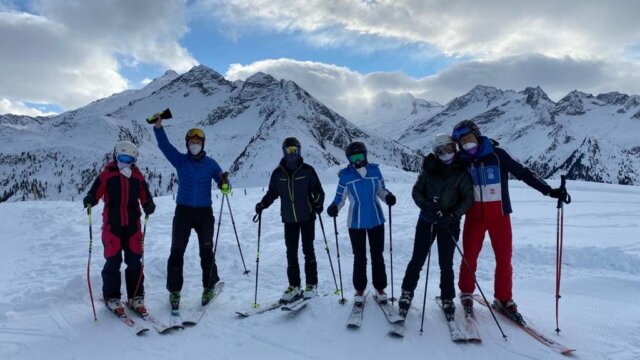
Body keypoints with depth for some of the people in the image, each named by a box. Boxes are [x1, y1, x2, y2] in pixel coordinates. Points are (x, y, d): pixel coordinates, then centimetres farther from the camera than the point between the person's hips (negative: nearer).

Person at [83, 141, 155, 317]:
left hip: (133, 224, 2)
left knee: (135, 261, 4)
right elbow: (95, 193, -5)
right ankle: (111, 297, 17)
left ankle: (136, 297, 15)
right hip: (112, 225, -2)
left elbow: (145, 197, 7)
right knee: (113, 262, 1)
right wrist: (89, 200, -26)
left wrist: (149, 205, -14)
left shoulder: (138, 176, 8)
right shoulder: (107, 174, 0)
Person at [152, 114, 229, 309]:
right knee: (177, 252, 2)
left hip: (204, 212, 0)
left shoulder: (210, 163, 1)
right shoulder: (180, 160, 2)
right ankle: (174, 290, 13)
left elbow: (222, 182, -2)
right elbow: (164, 145, -8)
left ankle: (209, 287, 24)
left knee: (206, 252, 8)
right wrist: (158, 127, -22)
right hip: (183, 211, 1)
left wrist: (224, 185, -26)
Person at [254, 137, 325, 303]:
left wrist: (318, 203, -19)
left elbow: (318, 190, -2)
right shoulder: (278, 173, 2)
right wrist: (262, 204, -7)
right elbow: (272, 193, 9)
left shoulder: (307, 170, -5)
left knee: (308, 250, 3)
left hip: (307, 217, -3)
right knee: (291, 253, 5)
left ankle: (311, 285, 14)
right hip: (289, 219, 3)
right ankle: (294, 286, 14)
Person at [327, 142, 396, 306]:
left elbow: (381, 190, 6)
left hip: (376, 220, 2)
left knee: (377, 255, 12)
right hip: (356, 222, -1)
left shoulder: (374, 170, -3)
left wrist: (388, 196, -15)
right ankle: (359, 289, 24)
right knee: (359, 257, 9)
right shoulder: (345, 175, -8)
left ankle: (380, 288, 26)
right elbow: (340, 197, -3)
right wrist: (334, 207, -23)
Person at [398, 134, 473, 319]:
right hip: (427, 220, 1)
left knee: (446, 263, 5)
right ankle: (407, 292, 19)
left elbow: (468, 198, -4)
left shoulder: (461, 173, -3)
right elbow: (416, 191, 3)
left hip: (449, 223, -1)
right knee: (417, 259, 4)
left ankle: (447, 299, 22)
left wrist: (453, 215, -16)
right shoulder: (429, 170, 0)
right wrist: (425, 205, -15)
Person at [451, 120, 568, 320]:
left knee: (504, 259, 4)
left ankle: (503, 298, 22)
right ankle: (466, 293, 26)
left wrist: (550, 191, -12)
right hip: (474, 215, 1)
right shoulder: (461, 162, 0)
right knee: (469, 256, 4)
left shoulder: (497, 155, -8)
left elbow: (523, 173, -6)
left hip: (499, 214, -1)